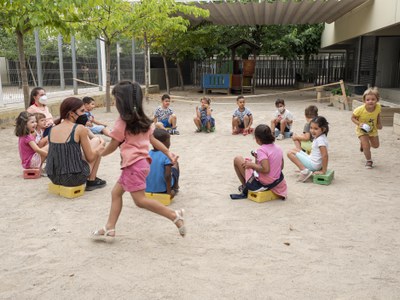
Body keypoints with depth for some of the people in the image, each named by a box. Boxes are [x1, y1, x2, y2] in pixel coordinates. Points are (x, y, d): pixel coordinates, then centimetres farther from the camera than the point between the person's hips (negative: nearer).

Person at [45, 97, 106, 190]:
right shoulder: (79, 129, -12)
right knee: (97, 141, 15)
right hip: (75, 178, -6)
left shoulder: (53, 129, 5)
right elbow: (90, 158, -6)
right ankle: (92, 181, 20)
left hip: (54, 178, 6)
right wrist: (100, 147, 14)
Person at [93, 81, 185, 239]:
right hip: (141, 161, 10)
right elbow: (153, 140, 10)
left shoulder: (122, 122, -11)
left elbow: (113, 146, -5)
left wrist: (100, 153, 13)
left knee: (140, 200, -7)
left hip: (134, 164, -10)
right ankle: (109, 228, 19)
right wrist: (169, 153, 12)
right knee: (116, 192, 15)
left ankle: (175, 215, -7)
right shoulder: (142, 119, 11)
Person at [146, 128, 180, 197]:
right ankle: (175, 187, 33)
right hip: (162, 189, -5)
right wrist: (169, 191, -16)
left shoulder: (148, 154, -4)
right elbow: (167, 175, -24)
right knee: (175, 164, 19)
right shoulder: (167, 155, -18)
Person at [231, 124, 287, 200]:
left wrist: (251, 164, -17)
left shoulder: (262, 150, -21)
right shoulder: (278, 148, 1)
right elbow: (281, 167, 12)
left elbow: (266, 170, -33)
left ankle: (245, 188, 17)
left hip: (261, 184, -8)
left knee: (237, 159, 4)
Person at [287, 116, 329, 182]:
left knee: (290, 153, -10)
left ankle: (304, 171, -12)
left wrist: (323, 171, -22)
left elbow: (325, 155, -28)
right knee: (295, 150, 21)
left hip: (313, 165, -10)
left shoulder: (320, 140, -23)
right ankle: (305, 169, 10)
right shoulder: (318, 137, 6)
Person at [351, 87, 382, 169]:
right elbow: (353, 117, -18)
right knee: (366, 146, -15)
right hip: (362, 130, -4)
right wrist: (359, 124, -33)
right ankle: (369, 161, 12)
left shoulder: (378, 107, -23)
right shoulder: (360, 110, -33)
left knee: (376, 145, 20)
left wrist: (379, 124, -10)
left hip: (373, 129, 4)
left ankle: (363, 143, 52)